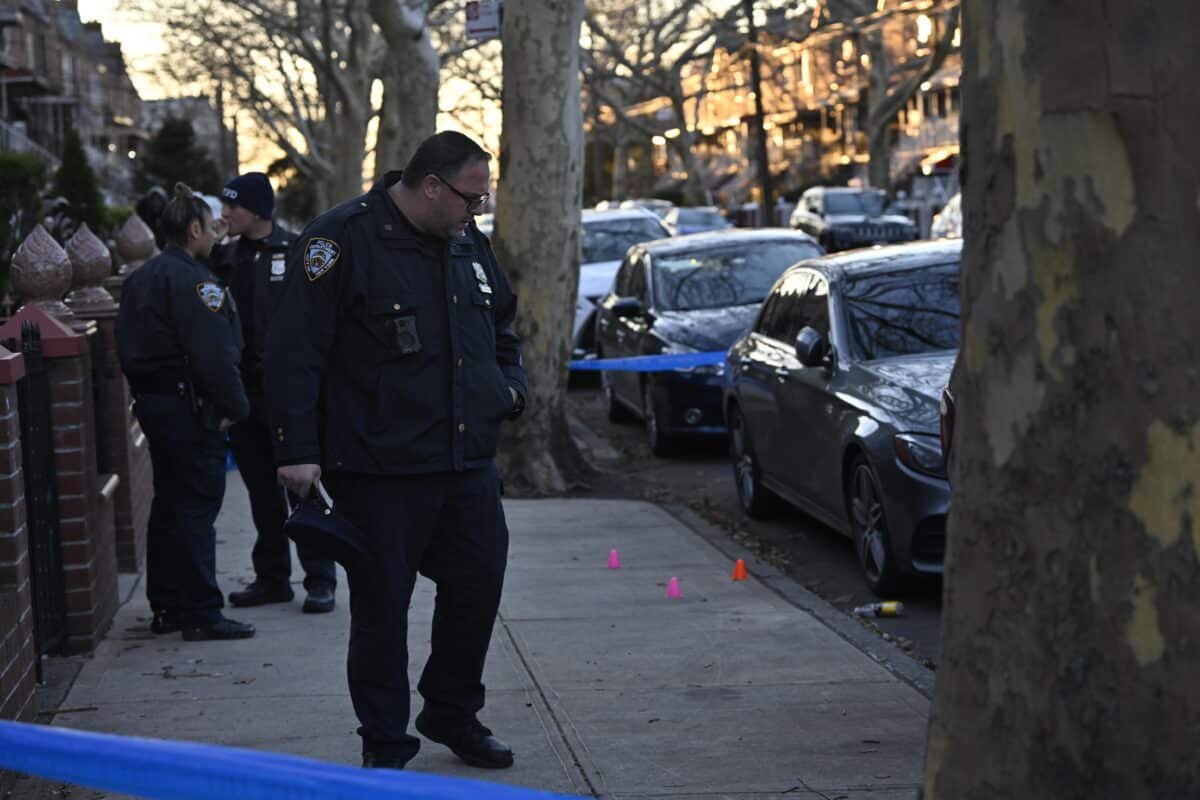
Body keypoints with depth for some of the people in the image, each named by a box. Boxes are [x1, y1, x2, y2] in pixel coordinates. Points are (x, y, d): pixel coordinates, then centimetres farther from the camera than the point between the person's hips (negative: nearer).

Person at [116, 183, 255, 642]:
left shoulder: (140, 278, 15)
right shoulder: (189, 278, -17)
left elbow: (127, 347, 18)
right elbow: (212, 352, -22)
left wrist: (142, 393, 20)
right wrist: (234, 406, -15)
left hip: (150, 401, 10)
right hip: (188, 405, -10)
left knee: (168, 504, 15)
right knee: (197, 507, -6)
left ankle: (166, 606, 21)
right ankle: (201, 614, -4)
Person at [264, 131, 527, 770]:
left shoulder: (467, 242, 12)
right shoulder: (344, 239, -11)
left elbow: (501, 328, 29)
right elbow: (295, 351, -15)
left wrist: (510, 384, 10)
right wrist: (297, 450, -19)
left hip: (467, 464, 7)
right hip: (379, 471, -7)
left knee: (478, 583, 10)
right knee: (382, 605, 1)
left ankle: (453, 714, 30)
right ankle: (385, 745, 14)